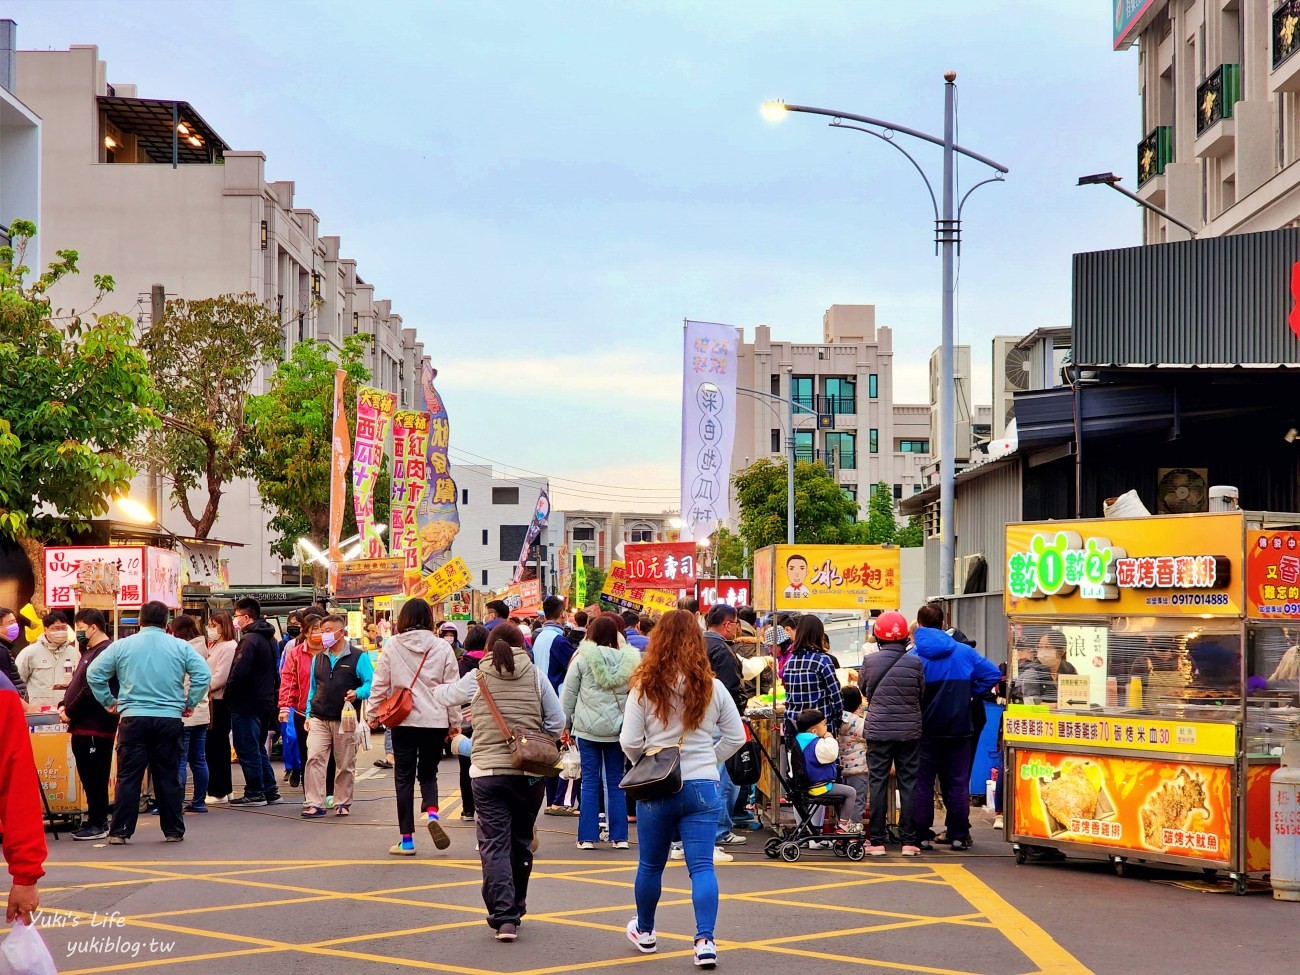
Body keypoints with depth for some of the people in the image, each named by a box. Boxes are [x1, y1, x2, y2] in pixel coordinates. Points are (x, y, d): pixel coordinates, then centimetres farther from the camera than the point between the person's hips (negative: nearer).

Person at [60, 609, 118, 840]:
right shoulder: (90, 652, 18)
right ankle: (95, 820, 20)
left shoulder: (105, 652, -16)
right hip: (83, 726, 10)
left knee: (95, 777, -5)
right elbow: (76, 684, 22)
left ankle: (98, 824, 0)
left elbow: (91, 690, -21)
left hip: (95, 727, -10)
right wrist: (64, 705, 5)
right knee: (88, 777, 13)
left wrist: (70, 712, -13)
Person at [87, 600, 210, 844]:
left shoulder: (122, 646, 3)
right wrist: (189, 703, 5)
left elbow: (94, 673, 2)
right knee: (168, 777, 8)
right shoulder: (180, 646, 2)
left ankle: (120, 831, 3)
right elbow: (203, 674, -5)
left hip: (133, 719, -1)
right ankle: (173, 830, 13)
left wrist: (109, 702, 11)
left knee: (128, 777, 3)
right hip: (170, 719, 1)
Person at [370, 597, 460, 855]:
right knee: (428, 773, 17)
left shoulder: (392, 646, -2)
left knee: (404, 777, 7)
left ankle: (407, 840, 7)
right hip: (435, 721, 1)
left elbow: (379, 684, 1)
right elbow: (452, 687, 2)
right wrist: (454, 721, 11)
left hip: (403, 721, -1)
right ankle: (432, 813, -13)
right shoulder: (443, 647, -1)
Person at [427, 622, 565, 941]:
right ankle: (515, 910, 28)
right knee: (521, 843, 16)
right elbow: (557, 722, 3)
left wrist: (434, 689, 45)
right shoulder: (535, 676, 4)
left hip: (488, 772, -2)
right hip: (531, 772, 2)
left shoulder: (476, 679, 3)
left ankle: (504, 916, -12)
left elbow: (444, 695, 22)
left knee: (495, 845, -2)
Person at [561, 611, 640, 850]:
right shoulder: (629, 660, -1)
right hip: (617, 729, 2)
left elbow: (569, 694, -1)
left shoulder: (582, 658, -7)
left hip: (588, 728, -2)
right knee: (616, 781, 9)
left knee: (590, 781, 4)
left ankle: (588, 837, 3)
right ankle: (619, 837, 10)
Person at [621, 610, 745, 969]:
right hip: (702, 787, 1)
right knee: (702, 865, 0)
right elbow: (736, 737, 5)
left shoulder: (644, 688, -8)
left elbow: (629, 743, -8)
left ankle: (644, 931, 34)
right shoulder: (712, 688, -2)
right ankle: (705, 939, -11)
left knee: (651, 865, 16)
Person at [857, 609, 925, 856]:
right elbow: (922, 694, 6)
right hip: (909, 731, 0)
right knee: (908, 783, 6)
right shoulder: (915, 662, -6)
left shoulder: (869, 662, -6)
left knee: (878, 783, 5)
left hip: (878, 731, 0)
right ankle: (908, 840, 6)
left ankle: (877, 841, 6)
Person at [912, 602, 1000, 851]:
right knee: (957, 784, 9)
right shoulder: (964, 652, 2)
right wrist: (970, 692, 7)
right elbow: (993, 674, 3)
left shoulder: (913, 656, -8)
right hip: (958, 729, 2)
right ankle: (959, 836, 10)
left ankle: (922, 836, 5)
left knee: (922, 784, 5)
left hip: (925, 730, -2)